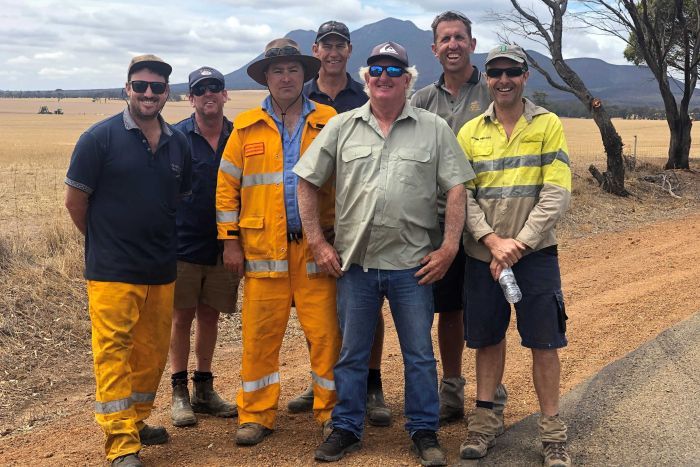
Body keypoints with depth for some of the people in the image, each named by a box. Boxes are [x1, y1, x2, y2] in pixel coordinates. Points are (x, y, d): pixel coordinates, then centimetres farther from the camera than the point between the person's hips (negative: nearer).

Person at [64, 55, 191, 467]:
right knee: (114, 352, -4)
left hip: (162, 270, 5)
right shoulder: (101, 138, -7)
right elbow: (75, 200, -2)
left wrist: (162, 242, 14)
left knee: (153, 352, 13)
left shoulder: (179, 143, 7)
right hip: (113, 271, -5)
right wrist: (105, 242, 7)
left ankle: (136, 421, 31)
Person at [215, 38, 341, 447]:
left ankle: (331, 410, 16)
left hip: (316, 245, -1)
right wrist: (230, 241, 3)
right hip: (263, 248, 1)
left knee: (326, 332, 0)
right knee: (260, 335, 4)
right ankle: (257, 415, 18)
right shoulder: (246, 127, 8)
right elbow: (227, 186, 9)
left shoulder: (330, 122, 5)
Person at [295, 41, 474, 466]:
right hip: (354, 263, 2)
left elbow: (457, 189, -1)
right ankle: (347, 429, 26)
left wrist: (449, 247, -8)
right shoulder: (341, 127, 4)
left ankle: (425, 432, 23)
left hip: (413, 265, -1)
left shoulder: (434, 129, 1)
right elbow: (308, 183, 6)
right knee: (352, 353, 12)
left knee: (420, 354, 8)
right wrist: (318, 243, 1)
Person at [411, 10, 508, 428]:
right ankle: (451, 394, 27)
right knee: (448, 310, 13)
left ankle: (493, 401, 15)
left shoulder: (492, 92, -2)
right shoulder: (423, 99, 9)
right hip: (438, 219, 4)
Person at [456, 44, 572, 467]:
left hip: (535, 253, -2)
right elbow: (462, 195, -1)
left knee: (544, 342, 2)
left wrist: (518, 245, -14)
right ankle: (485, 419, 25)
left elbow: (557, 194, -9)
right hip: (482, 255, 2)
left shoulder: (548, 125, -2)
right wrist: (493, 242, -15)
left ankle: (553, 431, 14)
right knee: (487, 338, 11)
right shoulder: (470, 132, 4)